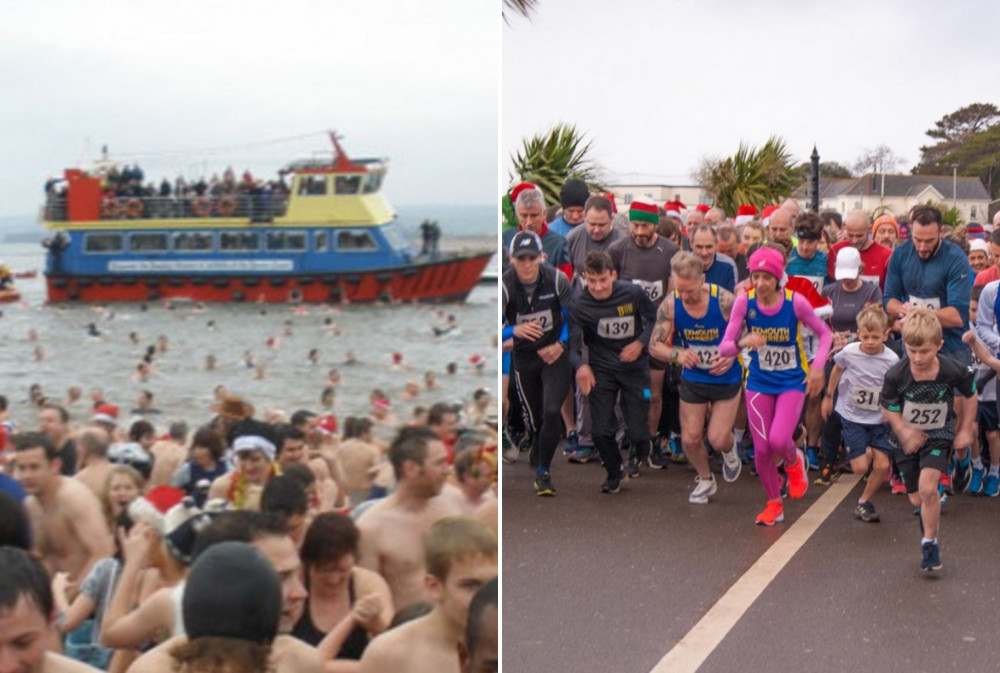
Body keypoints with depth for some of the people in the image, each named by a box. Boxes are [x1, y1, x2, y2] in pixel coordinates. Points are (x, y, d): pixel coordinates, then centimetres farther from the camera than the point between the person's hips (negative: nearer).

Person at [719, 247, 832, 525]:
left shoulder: (795, 302, -17)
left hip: (792, 382, -2)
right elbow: (724, 348, -13)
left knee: (779, 440, -20)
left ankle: (794, 462, 20)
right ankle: (774, 504, 25)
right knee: (761, 449, -1)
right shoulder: (744, 302, -13)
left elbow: (824, 333, -1)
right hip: (759, 382, 2)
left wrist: (817, 368, -14)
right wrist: (743, 342, -35)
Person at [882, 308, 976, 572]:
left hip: (939, 436, -1)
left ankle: (929, 542, -3)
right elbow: (889, 409, -9)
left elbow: (970, 395, -1)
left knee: (927, 488, -21)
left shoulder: (953, 371, -23)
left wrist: (965, 430, 2)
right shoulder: (896, 375, -24)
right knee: (917, 499, 8)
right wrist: (904, 431, -25)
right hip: (908, 439, 2)